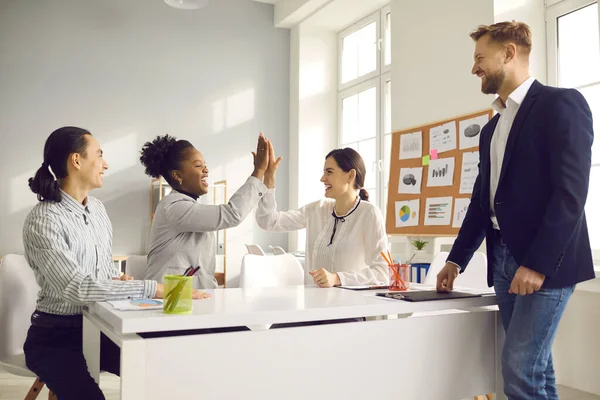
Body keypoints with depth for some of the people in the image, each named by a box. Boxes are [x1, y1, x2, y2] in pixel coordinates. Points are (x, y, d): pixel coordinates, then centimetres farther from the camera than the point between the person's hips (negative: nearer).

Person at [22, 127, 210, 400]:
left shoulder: (96, 207, 7)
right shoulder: (43, 221, -18)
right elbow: (77, 287, -29)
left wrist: (117, 279, -6)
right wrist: (153, 289, -32)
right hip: (56, 336, -6)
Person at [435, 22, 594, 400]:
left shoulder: (562, 103, -6)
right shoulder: (492, 128, 19)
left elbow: (571, 191, -15)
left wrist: (538, 264, -20)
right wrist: (457, 259, 14)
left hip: (544, 261, -7)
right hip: (503, 259, 8)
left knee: (521, 367, -10)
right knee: (533, 367, 10)